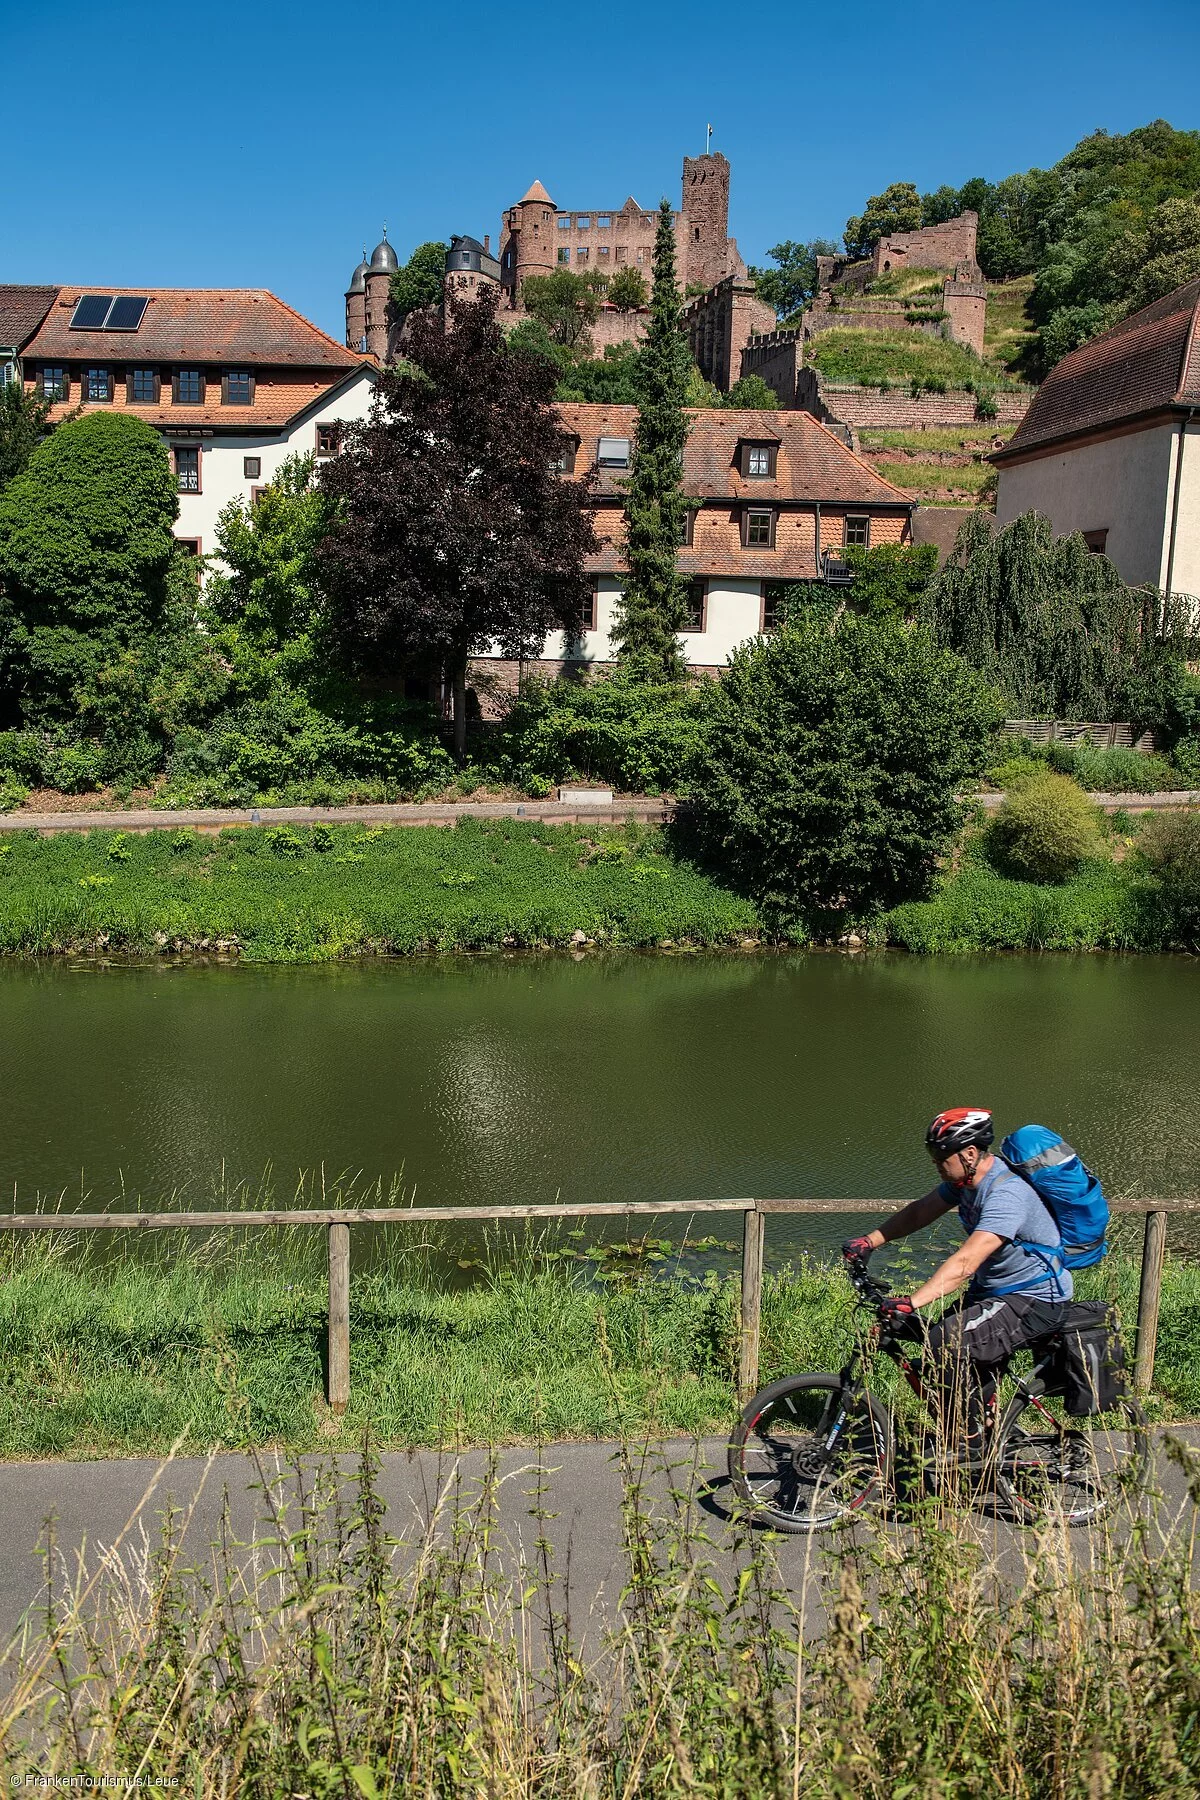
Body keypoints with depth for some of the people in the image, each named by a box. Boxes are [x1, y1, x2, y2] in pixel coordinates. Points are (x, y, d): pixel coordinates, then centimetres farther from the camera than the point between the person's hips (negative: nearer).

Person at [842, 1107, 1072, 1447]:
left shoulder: (1006, 1195, -29)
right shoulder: (966, 1178, -1)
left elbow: (965, 1262, -38)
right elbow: (919, 1212, 10)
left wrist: (910, 1303, -45)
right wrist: (870, 1241, 1)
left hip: (1033, 1302, -10)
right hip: (994, 1289, 10)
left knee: (945, 1344, -24)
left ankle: (968, 1439, -7)